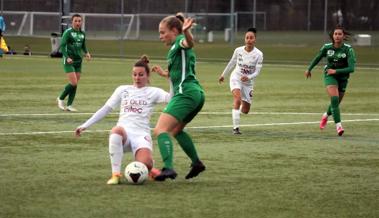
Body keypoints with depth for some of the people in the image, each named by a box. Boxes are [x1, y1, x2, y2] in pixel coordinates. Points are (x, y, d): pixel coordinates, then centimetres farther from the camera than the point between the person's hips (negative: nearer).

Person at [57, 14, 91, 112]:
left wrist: (87, 52, 3)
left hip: (78, 61, 6)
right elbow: (62, 46, -12)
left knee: (75, 85, 3)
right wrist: (67, 57, -24)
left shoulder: (82, 34, 10)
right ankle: (61, 99, 8)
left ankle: (69, 105, 10)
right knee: (73, 83, -13)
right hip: (69, 61, -6)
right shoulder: (68, 32, -8)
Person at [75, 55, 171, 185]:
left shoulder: (153, 92, 12)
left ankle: (149, 170, 11)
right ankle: (116, 174, -32)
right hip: (124, 132, 1)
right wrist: (85, 125, 11)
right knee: (116, 130, -39)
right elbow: (105, 109, 19)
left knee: (145, 164, -31)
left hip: (141, 134, -1)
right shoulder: (123, 90, 19)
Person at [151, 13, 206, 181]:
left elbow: (189, 43, -29)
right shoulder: (176, 49, 25)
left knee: (160, 130, -19)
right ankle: (196, 162, 28)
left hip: (185, 94, -11)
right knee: (176, 130, 30)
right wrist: (165, 74, 38)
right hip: (197, 93, 11)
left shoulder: (180, 41, -2)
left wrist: (186, 31, -50)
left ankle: (168, 168, -35)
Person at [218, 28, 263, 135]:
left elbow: (257, 71, -16)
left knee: (245, 111, 8)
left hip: (248, 82, 1)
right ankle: (235, 127, -31)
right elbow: (232, 63, 9)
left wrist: (249, 77, -35)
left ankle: (240, 108, 48)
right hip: (236, 78, -1)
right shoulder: (238, 50, -9)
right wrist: (223, 75, 20)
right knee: (237, 99, -30)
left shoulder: (258, 54, -15)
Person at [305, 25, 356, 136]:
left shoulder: (348, 49, -17)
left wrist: (335, 71, -25)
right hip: (329, 76, -1)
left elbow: (351, 68, -22)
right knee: (334, 98, -24)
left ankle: (326, 115, 47)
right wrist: (309, 69, 21)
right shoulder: (327, 47, -9)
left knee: (336, 104, 13)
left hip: (342, 77, 1)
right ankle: (338, 125, -23)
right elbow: (318, 58, 11)